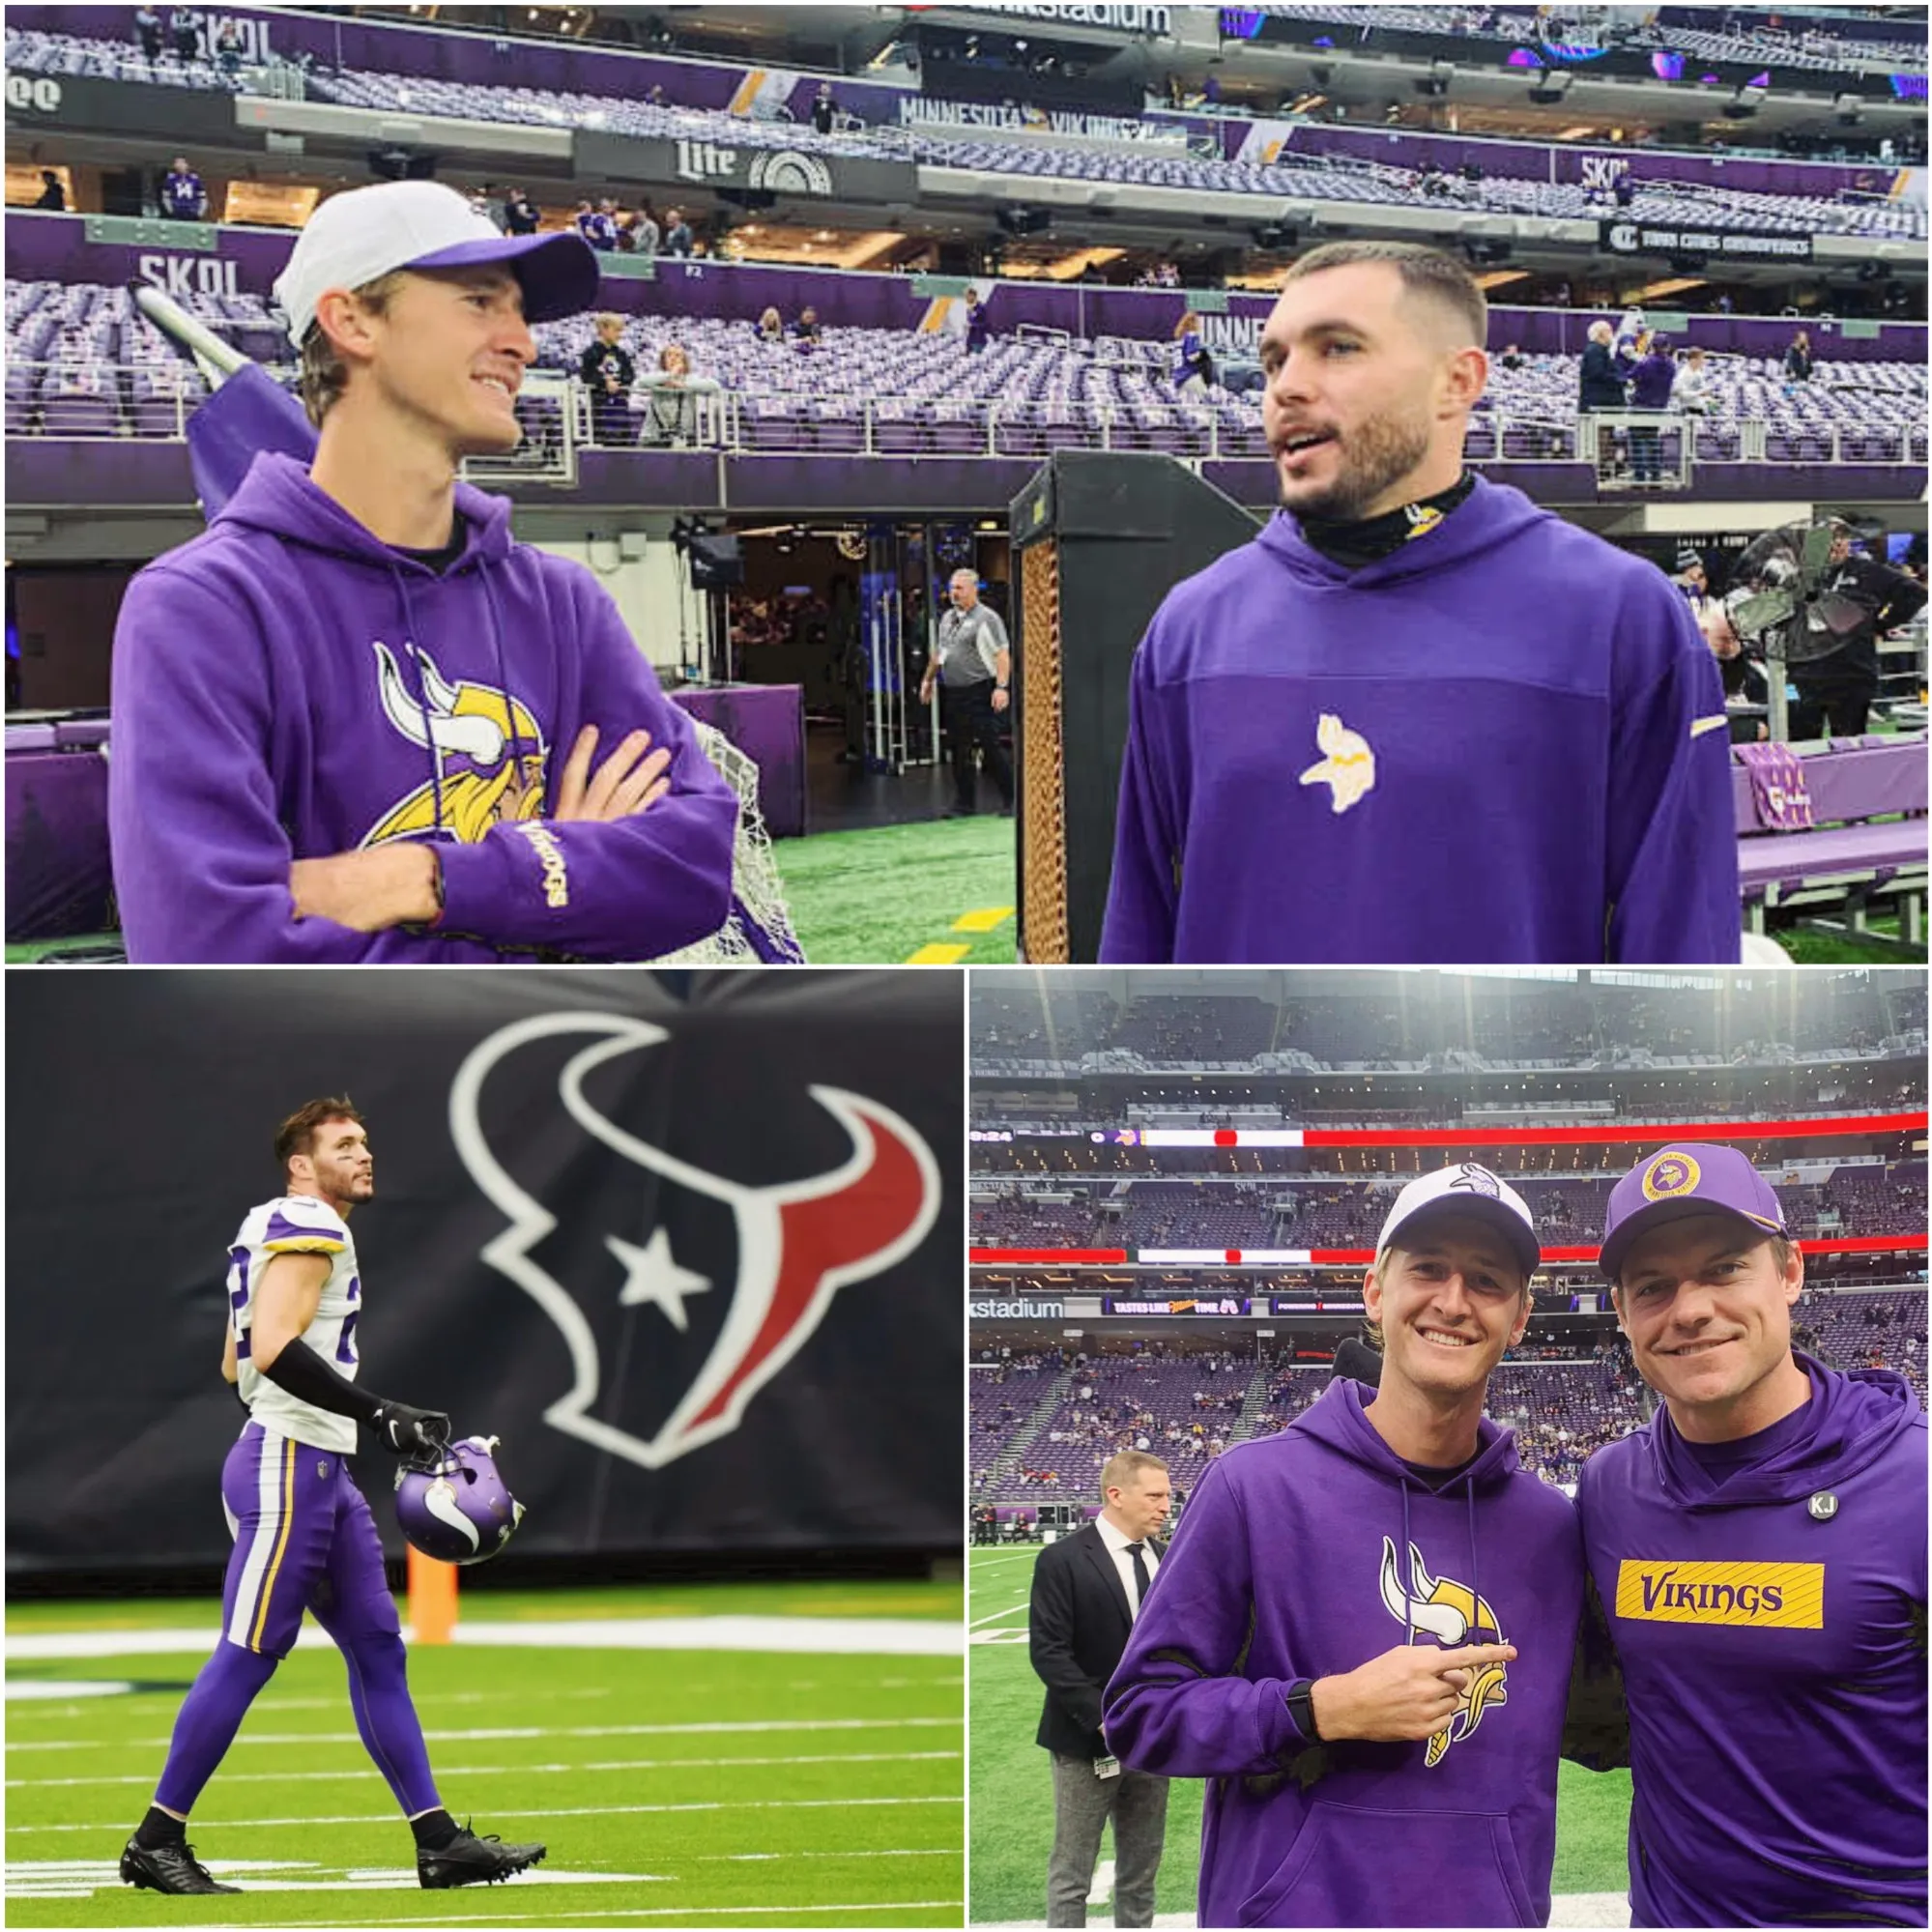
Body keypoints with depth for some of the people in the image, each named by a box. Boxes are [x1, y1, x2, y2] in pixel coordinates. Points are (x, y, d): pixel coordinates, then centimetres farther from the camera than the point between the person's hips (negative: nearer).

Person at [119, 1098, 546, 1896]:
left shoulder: (273, 1234, 20)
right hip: (287, 1466, -11)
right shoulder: (311, 1230, -10)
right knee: (248, 1654, -7)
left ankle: (440, 1842, 9)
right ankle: (155, 1842, 0)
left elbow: (236, 1364, 23)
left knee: (377, 1646, 8)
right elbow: (274, 1349, -23)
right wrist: (380, 1415, -22)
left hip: (321, 1472, 11)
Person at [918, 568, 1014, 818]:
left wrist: (1001, 687, -23)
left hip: (979, 693, -8)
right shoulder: (948, 618, 16)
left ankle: (1010, 800, 1)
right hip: (953, 693, 8)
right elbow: (938, 652, 28)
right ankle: (964, 804, 14)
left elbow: (1002, 654, -14)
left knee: (991, 746, -8)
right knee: (959, 751, 8)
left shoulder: (986, 618, -8)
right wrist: (928, 680, 26)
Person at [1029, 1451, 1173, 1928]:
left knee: (1140, 1875, 11)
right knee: (1071, 1876, 3)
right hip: (1088, 1743, -5)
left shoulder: (1167, 1560, 7)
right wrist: (1104, 1719, -20)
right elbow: (1049, 1654, -15)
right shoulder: (1062, 1561, -11)